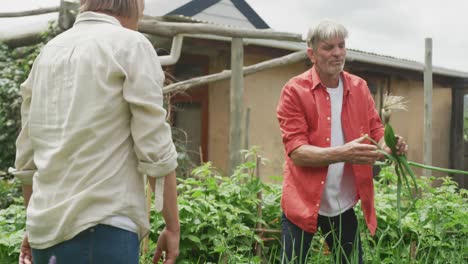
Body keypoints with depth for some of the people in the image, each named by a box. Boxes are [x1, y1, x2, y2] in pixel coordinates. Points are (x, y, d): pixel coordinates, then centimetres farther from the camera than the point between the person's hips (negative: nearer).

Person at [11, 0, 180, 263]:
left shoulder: (48, 52, 15)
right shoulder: (131, 45, -4)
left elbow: (26, 155, 16)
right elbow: (155, 147, -10)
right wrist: (173, 226, -2)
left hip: (46, 230, 7)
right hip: (101, 227, -7)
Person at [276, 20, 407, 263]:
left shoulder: (359, 88, 4)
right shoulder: (295, 91, -11)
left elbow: (376, 130, 6)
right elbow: (296, 151, -18)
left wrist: (389, 146, -18)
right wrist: (343, 153, -32)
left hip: (343, 204, 4)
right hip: (303, 202, -4)